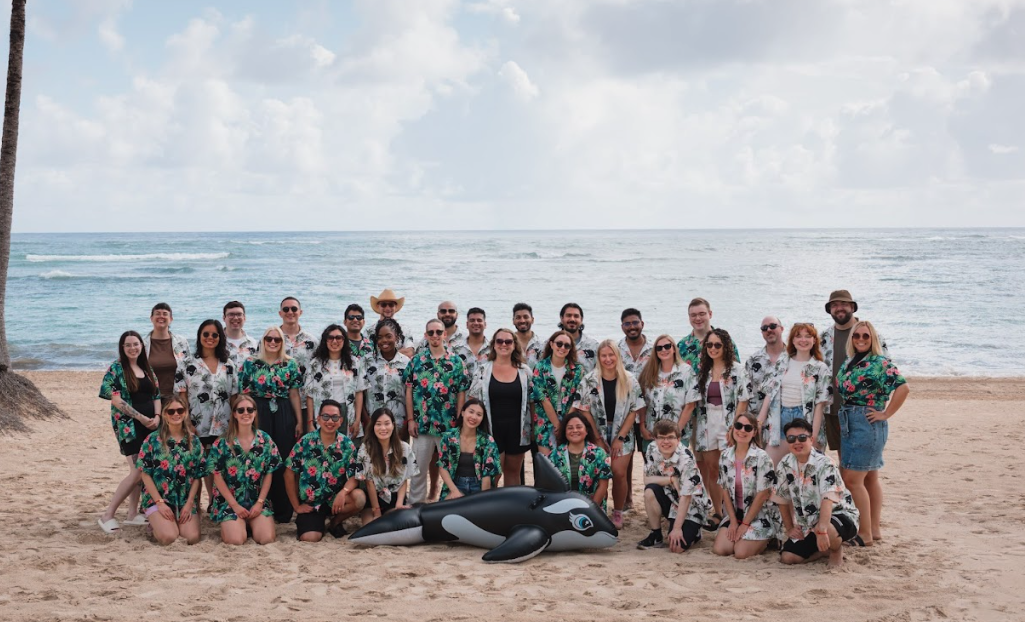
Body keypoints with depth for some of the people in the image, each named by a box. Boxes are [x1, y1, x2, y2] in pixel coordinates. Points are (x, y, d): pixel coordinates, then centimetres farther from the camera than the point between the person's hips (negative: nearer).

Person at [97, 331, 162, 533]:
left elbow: (156, 395, 15)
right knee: (138, 471, -12)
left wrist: (156, 417, -4)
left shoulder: (148, 369, 13)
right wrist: (141, 417, -15)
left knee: (140, 470, 7)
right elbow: (116, 400, -13)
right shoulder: (116, 369, -5)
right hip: (129, 426, -6)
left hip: (149, 425, 6)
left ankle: (133, 513, 17)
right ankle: (108, 515, -4)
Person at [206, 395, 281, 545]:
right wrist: (235, 505, -11)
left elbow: (269, 474, 3)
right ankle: (229, 523, 12)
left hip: (258, 500, 2)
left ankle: (250, 523, 15)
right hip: (230, 501, -2)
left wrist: (260, 502, -7)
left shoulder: (265, 440, 1)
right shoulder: (223, 442, -5)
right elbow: (217, 476, -5)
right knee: (236, 539, -23)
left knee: (266, 538, -17)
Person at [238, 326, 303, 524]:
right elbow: (244, 394, 4)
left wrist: (299, 421, 4)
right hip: (258, 414, -1)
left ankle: (283, 511, 12)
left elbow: (294, 394, 7)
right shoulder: (251, 363, 4)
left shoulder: (291, 364, 6)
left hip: (284, 416, 1)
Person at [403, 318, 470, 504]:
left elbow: (461, 392, 1)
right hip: (422, 423, 1)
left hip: (449, 424, 0)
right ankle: (415, 504, 20)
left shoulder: (456, 360, 1)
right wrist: (411, 419, -2)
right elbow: (409, 390, 3)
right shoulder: (416, 360, 2)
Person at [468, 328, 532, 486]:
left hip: (516, 430, 2)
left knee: (513, 472, 12)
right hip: (492, 429, -2)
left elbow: (530, 402, 7)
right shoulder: (482, 370, 0)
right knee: (493, 474, -1)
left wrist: (530, 428, 2)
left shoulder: (525, 371, 4)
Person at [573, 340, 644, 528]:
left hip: (622, 434, 0)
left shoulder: (629, 381, -2)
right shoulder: (589, 381, -3)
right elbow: (585, 410, -3)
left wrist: (620, 438, -8)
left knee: (619, 473, -7)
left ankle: (618, 513, 11)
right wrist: (597, 437, -7)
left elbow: (634, 411, -2)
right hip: (597, 434, 0)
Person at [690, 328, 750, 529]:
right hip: (707, 424, 4)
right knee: (711, 469, 5)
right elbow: (697, 401, 13)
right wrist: (697, 427, 5)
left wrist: (735, 426, -12)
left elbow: (743, 400, -5)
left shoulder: (737, 369, -2)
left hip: (728, 422, -4)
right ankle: (717, 513, 14)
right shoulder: (702, 371, 11)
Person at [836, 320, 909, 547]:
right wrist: (842, 423, 11)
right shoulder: (848, 362, 12)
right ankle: (874, 529, 20)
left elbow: (903, 387, -19)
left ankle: (865, 534, -2)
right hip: (849, 425, 8)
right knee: (870, 478, 14)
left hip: (868, 424, -8)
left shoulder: (880, 363, -11)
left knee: (852, 479, -9)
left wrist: (886, 414, -15)